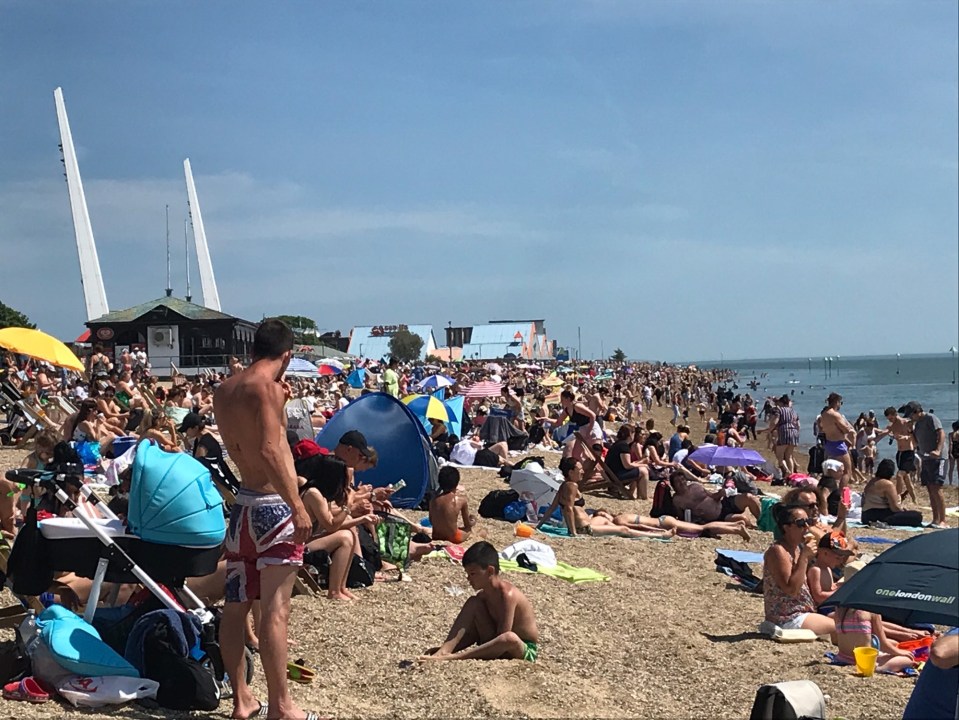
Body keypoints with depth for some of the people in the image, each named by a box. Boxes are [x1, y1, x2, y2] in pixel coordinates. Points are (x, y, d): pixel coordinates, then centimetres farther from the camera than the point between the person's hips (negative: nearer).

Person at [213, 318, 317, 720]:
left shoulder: (224, 391, 12)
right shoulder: (267, 387, -13)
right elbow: (270, 451, -24)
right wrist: (297, 506, -23)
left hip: (243, 504, 9)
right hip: (273, 505, -9)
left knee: (236, 606, 10)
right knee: (276, 608, -5)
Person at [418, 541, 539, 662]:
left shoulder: (507, 594, -24)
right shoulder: (483, 595, 2)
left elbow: (505, 638, -28)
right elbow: (463, 628, -2)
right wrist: (445, 648, -19)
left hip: (526, 650, -7)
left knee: (510, 638, -44)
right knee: (473, 604, -4)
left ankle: (453, 657, -39)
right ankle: (444, 651, -18)